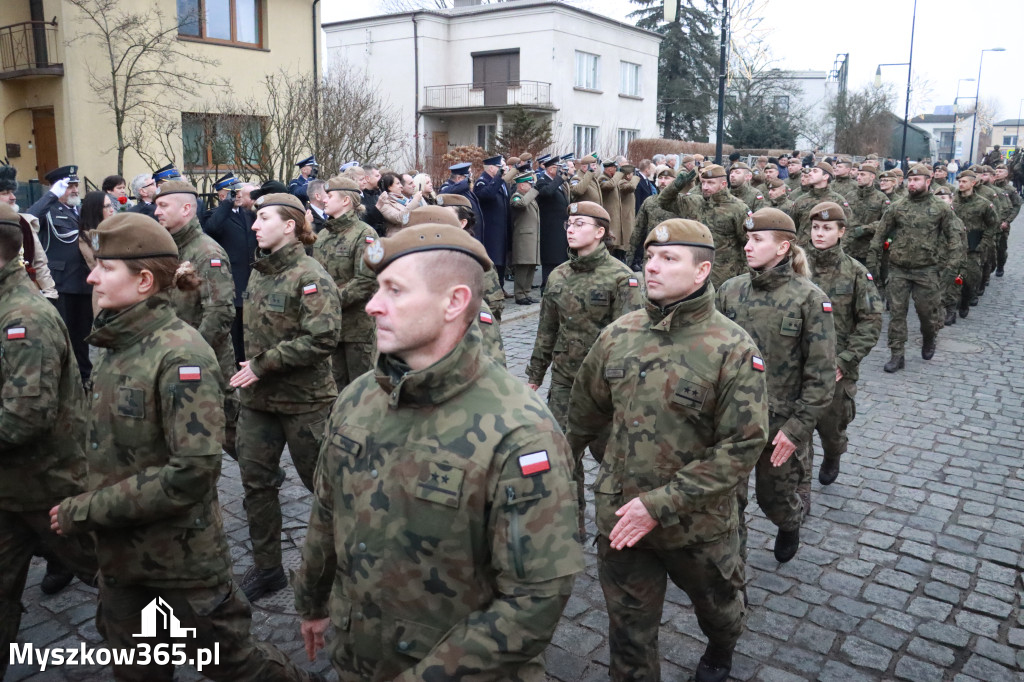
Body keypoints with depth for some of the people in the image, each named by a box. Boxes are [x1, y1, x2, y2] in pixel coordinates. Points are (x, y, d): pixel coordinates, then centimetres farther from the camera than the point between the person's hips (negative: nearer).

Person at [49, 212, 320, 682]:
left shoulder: (180, 355, -22)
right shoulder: (119, 345, 3)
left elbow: (192, 471, -27)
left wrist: (85, 511, -20)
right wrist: (83, 509, 2)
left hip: (181, 562, -8)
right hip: (120, 554, 8)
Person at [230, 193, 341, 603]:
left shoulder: (310, 277, -17)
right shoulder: (258, 273, 7)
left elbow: (322, 339, -26)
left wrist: (263, 365, -20)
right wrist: (249, 367, 9)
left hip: (303, 400, -7)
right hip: (258, 399, 7)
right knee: (256, 483, 12)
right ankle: (266, 568, 28)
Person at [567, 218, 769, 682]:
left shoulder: (732, 349, -17)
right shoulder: (618, 335, -5)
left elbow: (743, 446, -20)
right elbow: (585, 413, 8)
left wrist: (662, 504, -23)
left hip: (699, 522, -1)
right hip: (619, 516, 2)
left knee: (717, 604, 28)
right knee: (629, 630, 15)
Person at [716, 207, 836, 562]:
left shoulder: (809, 298, -11)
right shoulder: (730, 290, -1)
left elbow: (821, 374, -11)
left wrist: (797, 427, -14)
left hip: (781, 423, -2)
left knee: (775, 499, 16)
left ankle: (790, 524, 52)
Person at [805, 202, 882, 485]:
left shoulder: (856, 273, -5)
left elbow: (871, 321, -5)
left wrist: (845, 360, -12)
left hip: (836, 368, -1)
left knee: (831, 424, 11)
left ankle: (831, 458, 44)